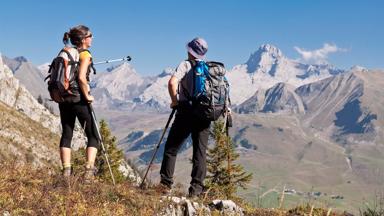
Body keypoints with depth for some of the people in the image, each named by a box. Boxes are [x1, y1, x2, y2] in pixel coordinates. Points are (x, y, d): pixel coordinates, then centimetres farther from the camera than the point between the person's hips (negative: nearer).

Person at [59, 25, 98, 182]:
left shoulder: (65, 52, 10)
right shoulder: (85, 54, -10)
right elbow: (81, 78, -23)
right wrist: (87, 96, -14)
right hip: (79, 99, -6)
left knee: (66, 135, 9)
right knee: (93, 136, 4)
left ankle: (66, 171, 5)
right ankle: (89, 170, -8)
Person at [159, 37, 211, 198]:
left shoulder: (186, 65, -2)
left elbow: (172, 82, -17)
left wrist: (174, 101, -5)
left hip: (186, 112, -4)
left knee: (171, 148, 6)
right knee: (200, 151, 6)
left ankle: (166, 184, 5)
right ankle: (196, 189, 3)